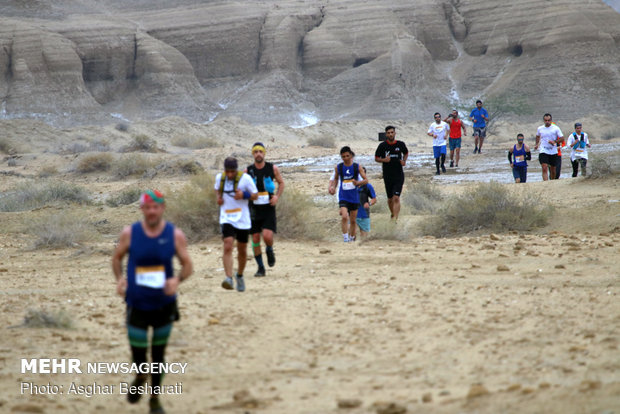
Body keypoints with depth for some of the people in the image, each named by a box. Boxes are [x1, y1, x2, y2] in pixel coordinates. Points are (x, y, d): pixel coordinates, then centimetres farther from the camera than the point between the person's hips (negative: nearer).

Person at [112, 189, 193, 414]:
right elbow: (117, 257, 8)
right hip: (137, 304, 0)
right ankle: (141, 376, 36)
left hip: (164, 304, 0)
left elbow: (187, 265, 0)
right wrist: (119, 278, -10)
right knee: (138, 351, -1)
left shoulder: (175, 235, -6)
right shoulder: (130, 233, -6)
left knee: (159, 353, 9)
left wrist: (177, 279, -21)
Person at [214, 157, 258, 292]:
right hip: (226, 219, 0)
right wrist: (218, 197, 0)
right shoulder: (220, 177, -1)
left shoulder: (245, 178, -10)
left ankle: (240, 276, 37)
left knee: (242, 251, 12)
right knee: (228, 247, -20)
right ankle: (229, 278, -28)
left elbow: (255, 195, -2)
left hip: (243, 220, 0)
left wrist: (244, 195, -21)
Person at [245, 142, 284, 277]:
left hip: (268, 209, -2)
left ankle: (269, 250, 17)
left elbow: (281, 183, 14)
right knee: (255, 239, 2)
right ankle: (260, 268, 15)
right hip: (254, 209, 2)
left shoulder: (272, 168, -1)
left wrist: (277, 196, -3)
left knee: (267, 236, -18)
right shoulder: (248, 171, 0)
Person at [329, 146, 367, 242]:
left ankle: (352, 239, 25)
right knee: (344, 217, -21)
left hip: (354, 197, 1)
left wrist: (358, 183, -21)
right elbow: (335, 178, 17)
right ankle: (345, 239, -16)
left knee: (353, 221, 9)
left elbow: (366, 180, -2)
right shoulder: (338, 167, 0)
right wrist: (332, 187, 0)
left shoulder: (357, 167, -3)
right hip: (343, 197, -1)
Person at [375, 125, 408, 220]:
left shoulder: (401, 144, -1)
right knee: (390, 199, 13)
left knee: (396, 198, -14)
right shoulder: (382, 145, -3)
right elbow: (376, 158, 5)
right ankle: (393, 214, 37)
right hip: (387, 176, 1)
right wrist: (384, 160, -16)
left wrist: (404, 161, -1)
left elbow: (406, 153, 19)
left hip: (399, 175, -1)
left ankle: (395, 218, -17)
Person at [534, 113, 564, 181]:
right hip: (543, 152, 0)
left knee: (553, 169, 12)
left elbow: (562, 138, -5)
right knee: (544, 169, -16)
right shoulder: (540, 129, 4)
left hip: (553, 152, 0)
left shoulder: (556, 128, -4)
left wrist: (555, 141, -19)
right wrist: (537, 144, 22)